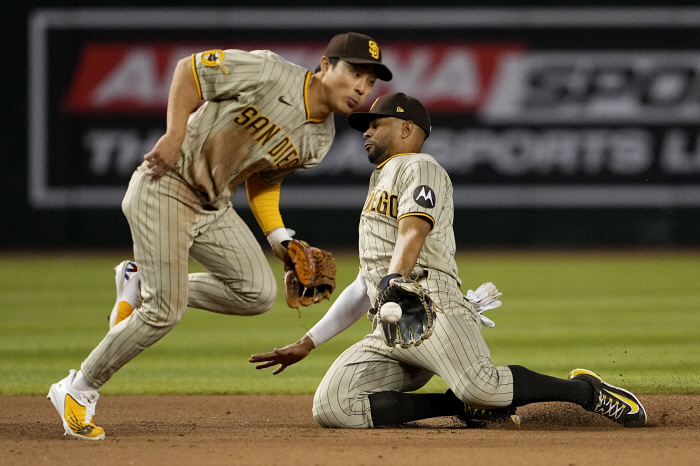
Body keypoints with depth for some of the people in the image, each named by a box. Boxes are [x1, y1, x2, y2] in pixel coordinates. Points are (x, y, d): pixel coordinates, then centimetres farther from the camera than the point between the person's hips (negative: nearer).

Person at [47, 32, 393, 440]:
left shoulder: (318, 140, 2)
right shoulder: (269, 73, -20)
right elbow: (189, 68, -13)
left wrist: (281, 239, -2)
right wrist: (175, 136, -23)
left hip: (215, 205, 8)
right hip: (165, 188, -8)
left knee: (258, 292, -4)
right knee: (165, 313, -11)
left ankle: (144, 285, 12)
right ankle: (77, 391, 7)